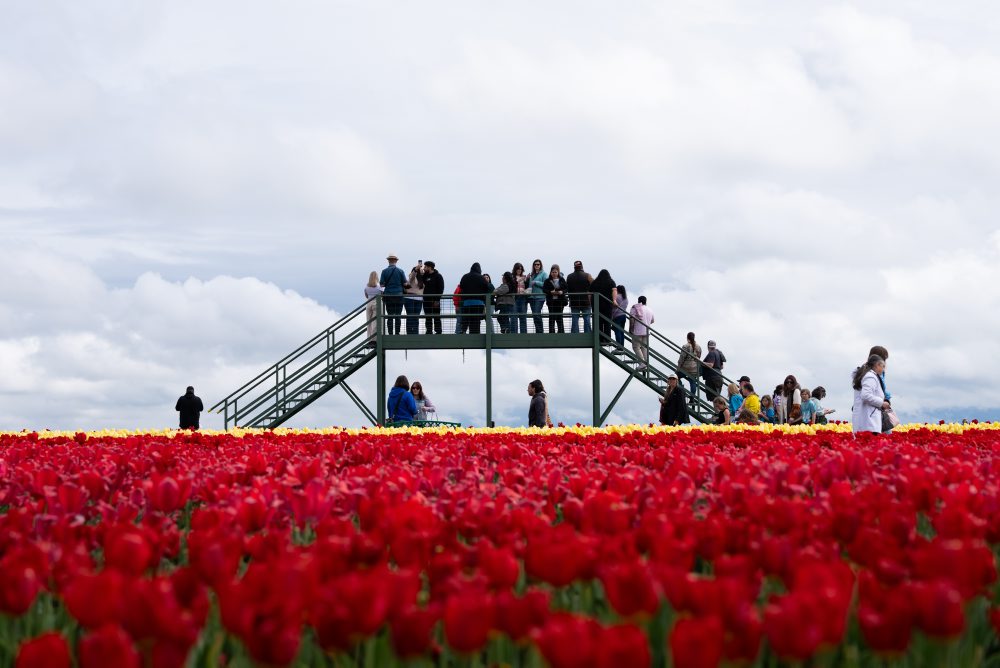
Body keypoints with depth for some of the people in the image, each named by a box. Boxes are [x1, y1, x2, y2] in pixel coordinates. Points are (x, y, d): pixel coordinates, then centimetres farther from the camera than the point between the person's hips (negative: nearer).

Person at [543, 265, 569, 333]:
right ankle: (551, 332, 6)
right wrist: (551, 292, -18)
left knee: (559, 317, 4)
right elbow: (544, 289, -2)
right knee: (551, 318, 1)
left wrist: (562, 292, -15)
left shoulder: (562, 280, 6)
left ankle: (561, 332, 11)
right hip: (551, 301, 0)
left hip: (560, 301, 0)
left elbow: (566, 289, 5)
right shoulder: (547, 281, 3)